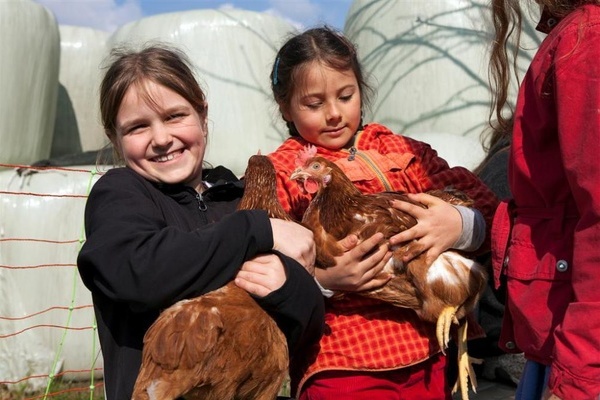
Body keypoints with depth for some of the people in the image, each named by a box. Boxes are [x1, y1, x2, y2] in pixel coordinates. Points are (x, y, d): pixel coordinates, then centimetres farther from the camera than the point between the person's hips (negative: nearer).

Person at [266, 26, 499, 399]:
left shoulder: (404, 150, 8)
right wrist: (317, 278, -24)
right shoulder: (277, 174, 0)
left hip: (429, 354, 4)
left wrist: (460, 225, -19)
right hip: (341, 366, -3)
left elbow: (488, 210, 3)